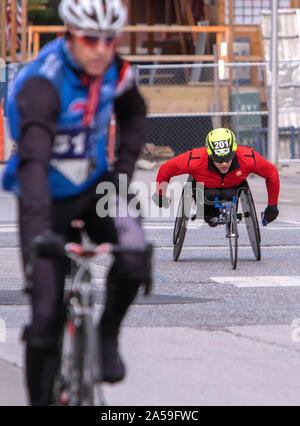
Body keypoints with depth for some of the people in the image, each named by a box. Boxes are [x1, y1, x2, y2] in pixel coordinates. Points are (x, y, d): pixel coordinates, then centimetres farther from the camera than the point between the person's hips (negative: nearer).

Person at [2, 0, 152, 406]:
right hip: (48, 200, -4)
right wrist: (38, 230, -55)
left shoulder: (116, 72, -11)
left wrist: (124, 168, -1)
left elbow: (133, 115, 14)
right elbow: (33, 160, -42)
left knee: (134, 260, -25)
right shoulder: (42, 84, -30)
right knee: (46, 317, -7)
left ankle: (107, 337, 3)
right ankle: (40, 397, 11)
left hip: (94, 187, 4)